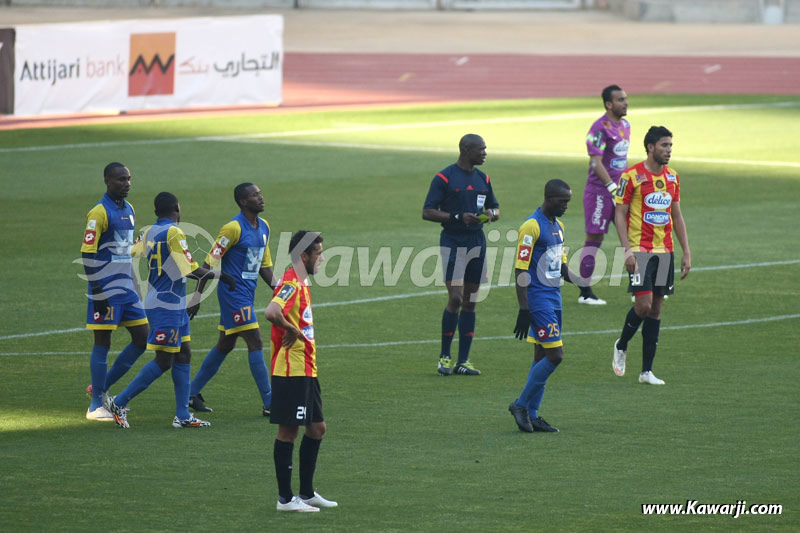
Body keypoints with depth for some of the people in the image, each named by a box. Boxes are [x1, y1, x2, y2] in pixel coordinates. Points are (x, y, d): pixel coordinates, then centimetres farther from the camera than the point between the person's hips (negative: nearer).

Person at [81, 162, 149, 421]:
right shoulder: (99, 213, -12)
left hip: (126, 289, 8)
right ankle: (96, 406, 4)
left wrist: (135, 287, 20)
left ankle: (100, 388, 16)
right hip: (106, 290, -8)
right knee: (102, 343, -3)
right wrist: (97, 292, -18)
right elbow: (87, 254, -15)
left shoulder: (128, 209, 13)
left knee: (142, 338, 6)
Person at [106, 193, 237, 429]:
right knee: (163, 361, -5)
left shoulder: (149, 233, 7)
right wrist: (218, 274, -3)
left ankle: (183, 416, 10)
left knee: (183, 356, 10)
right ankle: (119, 402, -3)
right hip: (167, 306, -9)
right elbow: (192, 270, -17)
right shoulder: (174, 233, -16)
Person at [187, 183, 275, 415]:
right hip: (233, 293, -9)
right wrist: (197, 297, -14)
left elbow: (264, 265, 18)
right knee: (255, 343, -11)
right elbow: (210, 263, -13)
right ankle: (269, 403, -10)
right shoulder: (234, 228, -15)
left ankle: (192, 394, 24)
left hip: (247, 294, 9)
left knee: (225, 345, 14)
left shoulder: (264, 227, 10)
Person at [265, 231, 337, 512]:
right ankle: (285, 498, 3)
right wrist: (292, 330, -21)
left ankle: (307, 493, 23)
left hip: (306, 372, 10)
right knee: (288, 431, -3)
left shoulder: (300, 283, 14)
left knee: (317, 428, 15)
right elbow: (272, 312, -35)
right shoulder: (291, 284, -17)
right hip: (291, 371, -10)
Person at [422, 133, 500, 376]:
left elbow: (495, 209, 22)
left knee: (470, 302, 5)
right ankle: (444, 356, 2)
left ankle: (463, 361, 8)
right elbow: (427, 212, -9)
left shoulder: (483, 179, 12)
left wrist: (490, 215, -3)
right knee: (455, 299, -13)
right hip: (453, 243, -6)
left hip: (477, 243, 6)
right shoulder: (444, 178, -7)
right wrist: (458, 217, -20)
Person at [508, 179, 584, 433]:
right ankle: (521, 405, 0)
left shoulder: (558, 226, 14)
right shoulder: (532, 227, -14)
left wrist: (582, 282, 3)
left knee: (542, 357, 9)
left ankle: (531, 414, 13)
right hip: (538, 298, -9)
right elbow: (521, 270, -16)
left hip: (554, 296, 9)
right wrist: (524, 310, -19)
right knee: (555, 355, -11)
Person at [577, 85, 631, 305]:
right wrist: (612, 188, -25)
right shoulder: (600, 128, -15)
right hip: (600, 190, -8)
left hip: (618, 189, 8)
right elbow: (596, 162, -21)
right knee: (594, 238, -2)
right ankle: (585, 292, 6)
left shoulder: (624, 126, 12)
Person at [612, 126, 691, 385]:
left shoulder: (672, 177, 11)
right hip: (640, 251, -6)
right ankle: (621, 346, 15)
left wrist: (687, 252, 11)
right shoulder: (632, 176, -7)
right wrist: (627, 250, -15)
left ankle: (647, 371, 7)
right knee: (643, 305, -14)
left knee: (656, 309, 4)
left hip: (665, 252, 6)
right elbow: (620, 214, -6)